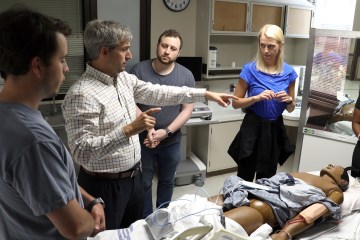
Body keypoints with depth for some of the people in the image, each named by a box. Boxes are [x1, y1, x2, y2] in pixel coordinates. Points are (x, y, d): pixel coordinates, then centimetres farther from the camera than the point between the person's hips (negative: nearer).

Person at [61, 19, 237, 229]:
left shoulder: (124, 78, 2)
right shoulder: (82, 94, -25)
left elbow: (158, 93, 8)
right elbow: (82, 152, -29)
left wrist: (205, 94, 8)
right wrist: (128, 130, -36)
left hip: (133, 176, 8)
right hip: (105, 185, -8)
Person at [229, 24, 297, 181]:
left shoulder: (289, 72, 0)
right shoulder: (250, 69, -9)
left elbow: (291, 109, 9)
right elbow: (236, 103, -6)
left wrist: (288, 100, -13)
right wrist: (257, 97, -21)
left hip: (276, 129, 3)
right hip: (253, 128, -3)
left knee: (267, 178, 17)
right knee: (244, 178, 5)